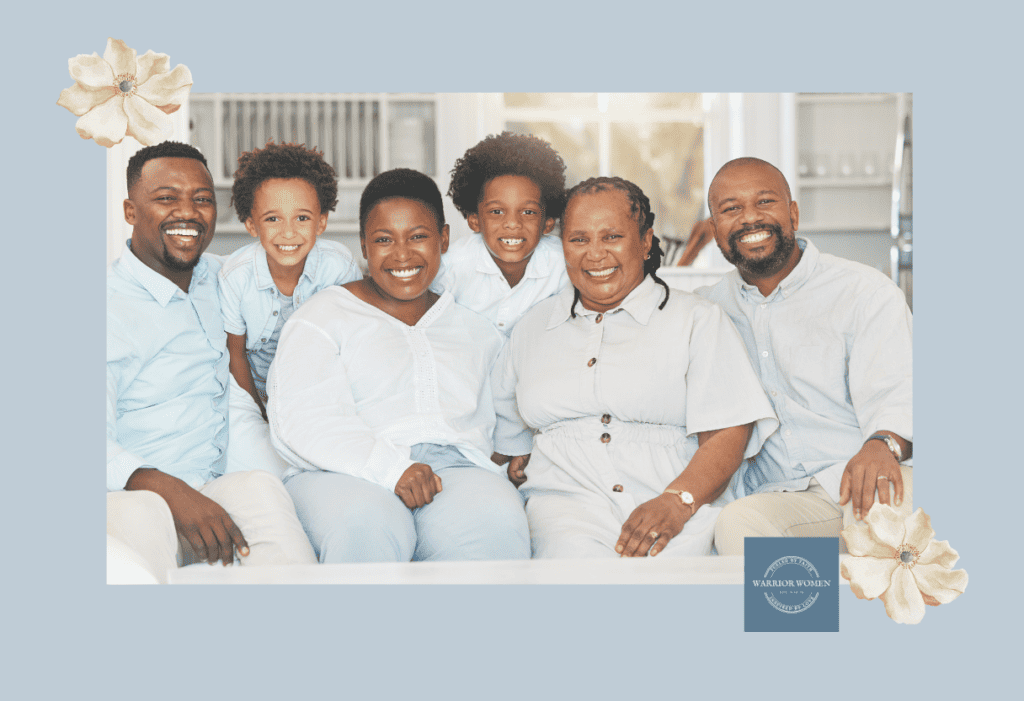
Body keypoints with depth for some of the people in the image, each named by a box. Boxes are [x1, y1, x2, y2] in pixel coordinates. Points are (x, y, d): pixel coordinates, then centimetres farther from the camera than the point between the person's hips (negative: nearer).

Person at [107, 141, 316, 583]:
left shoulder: (220, 280, 18)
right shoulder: (111, 303, -3)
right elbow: (99, 444, -14)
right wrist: (172, 494, -29)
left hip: (219, 492, 5)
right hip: (127, 500, -5)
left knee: (261, 489, -29)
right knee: (142, 515, -39)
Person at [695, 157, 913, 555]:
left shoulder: (866, 292, 5)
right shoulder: (707, 308, 17)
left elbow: (894, 394, -7)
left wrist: (882, 446, -30)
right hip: (776, 502, 2)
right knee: (738, 523, -29)